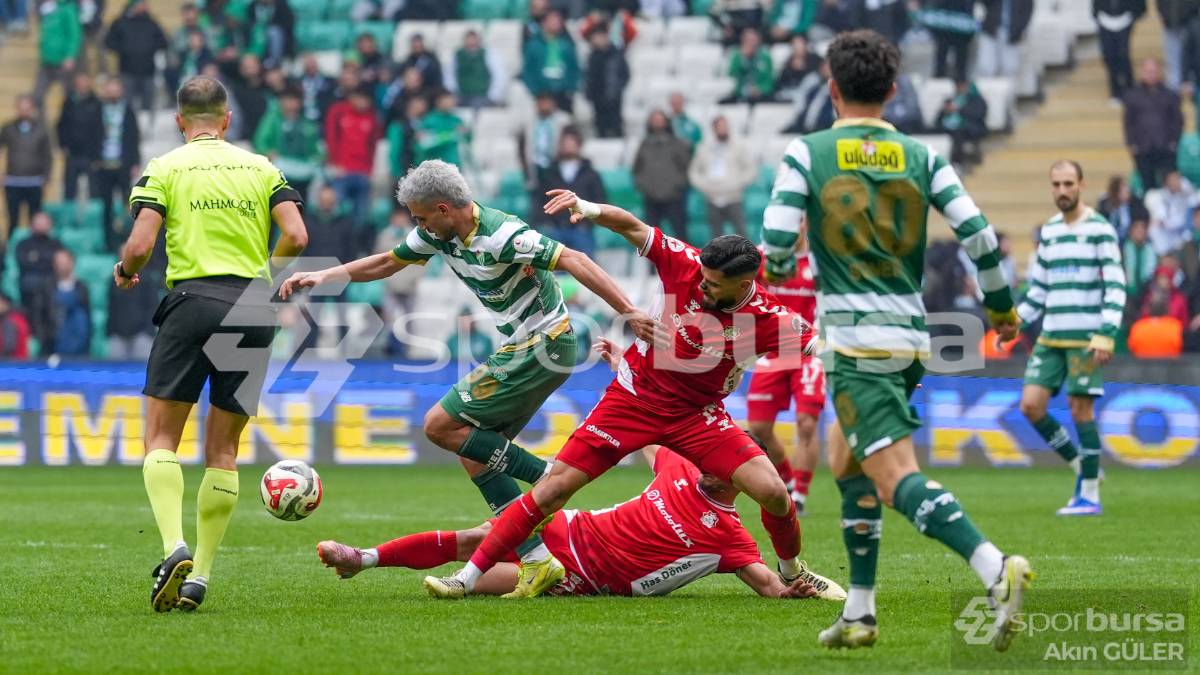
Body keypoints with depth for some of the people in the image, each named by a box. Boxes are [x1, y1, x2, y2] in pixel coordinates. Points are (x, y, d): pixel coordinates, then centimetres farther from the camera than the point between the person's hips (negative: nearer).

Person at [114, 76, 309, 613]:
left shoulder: (163, 169, 5)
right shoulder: (261, 168, 13)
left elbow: (140, 244, -6)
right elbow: (295, 236, 2)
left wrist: (125, 272, 16)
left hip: (193, 299, -3)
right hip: (253, 310, 3)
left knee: (161, 437, 3)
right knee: (223, 448, 9)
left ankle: (174, 549, -20)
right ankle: (199, 577, 4)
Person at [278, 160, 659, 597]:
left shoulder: (500, 235, -23)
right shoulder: (438, 233, 5)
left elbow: (571, 260, -26)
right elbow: (386, 263, 19)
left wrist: (628, 312, -31)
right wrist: (322, 277, 11)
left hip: (544, 344, -9)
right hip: (520, 347, 9)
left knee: (441, 426, -9)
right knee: (475, 455, 4)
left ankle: (546, 478, -8)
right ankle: (536, 558, 0)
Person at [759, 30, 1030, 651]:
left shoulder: (806, 153, -4)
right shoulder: (921, 156, 6)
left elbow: (776, 245, -10)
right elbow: (979, 235, -1)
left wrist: (781, 271, 15)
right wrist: (1001, 309, 14)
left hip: (855, 341, -6)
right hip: (911, 337, 6)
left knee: (897, 478, -15)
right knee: (845, 461, 23)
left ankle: (997, 570, -37)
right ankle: (859, 615, 22)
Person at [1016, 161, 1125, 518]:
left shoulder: (1100, 230, -5)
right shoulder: (1048, 231, 14)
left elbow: (1116, 286, -9)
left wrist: (1107, 335, -18)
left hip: (1085, 338, -6)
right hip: (1050, 337, 6)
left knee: (1081, 409, -6)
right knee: (1031, 405, -3)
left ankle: (1090, 495, 2)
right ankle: (1080, 464, 16)